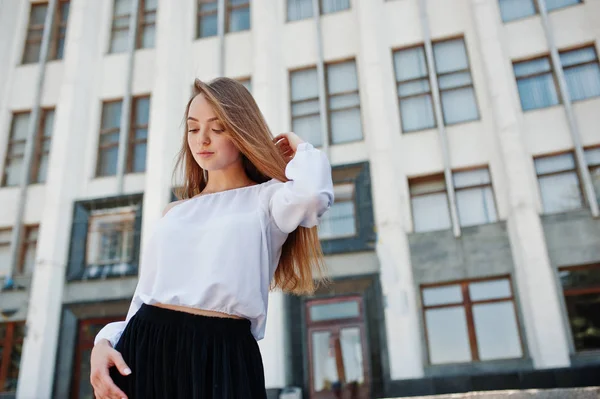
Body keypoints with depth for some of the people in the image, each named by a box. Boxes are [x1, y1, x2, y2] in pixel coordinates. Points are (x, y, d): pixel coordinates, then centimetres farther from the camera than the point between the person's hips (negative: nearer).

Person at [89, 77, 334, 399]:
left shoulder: (266, 198, 3)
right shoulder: (174, 213, 18)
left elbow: (312, 193, -21)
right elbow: (144, 294, 15)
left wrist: (300, 150, 0)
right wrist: (104, 342, -4)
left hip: (219, 355, -4)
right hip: (142, 351, 5)